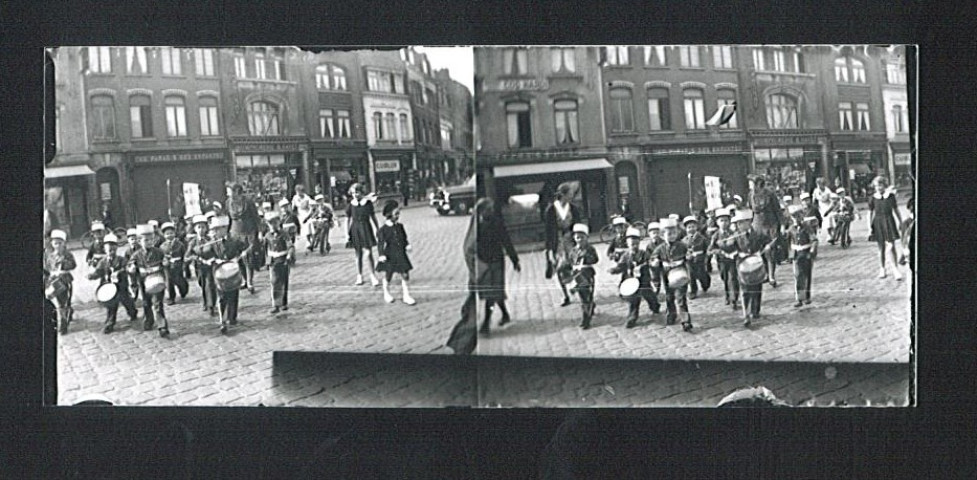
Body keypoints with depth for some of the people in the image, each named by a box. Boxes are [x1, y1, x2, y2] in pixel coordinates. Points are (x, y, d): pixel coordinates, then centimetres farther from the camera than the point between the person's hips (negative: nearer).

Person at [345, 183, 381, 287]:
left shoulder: (368, 202, -1)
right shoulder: (350, 205, -1)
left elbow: (373, 216, 8)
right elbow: (347, 220, 2)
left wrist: (378, 229, 11)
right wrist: (347, 234, -3)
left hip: (366, 229, -1)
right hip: (355, 229, 1)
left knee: (368, 253, -8)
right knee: (358, 254, 8)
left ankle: (373, 275, 4)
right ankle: (359, 276, 19)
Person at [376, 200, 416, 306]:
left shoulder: (400, 226, 4)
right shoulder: (383, 230, -11)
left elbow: (404, 238, 14)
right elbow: (380, 242, -11)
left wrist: (407, 245, -4)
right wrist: (381, 254, -19)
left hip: (401, 254, 4)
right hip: (390, 256, -4)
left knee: (405, 275, -1)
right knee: (388, 275, 11)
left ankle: (406, 296, 6)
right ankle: (386, 294, 32)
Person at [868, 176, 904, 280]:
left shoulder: (891, 195, 1)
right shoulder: (873, 198, -1)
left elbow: (896, 210, 9)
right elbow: (870, 213, 2)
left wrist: (901, 223, 11)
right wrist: (870, 227, -2)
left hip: (889, 221, 0)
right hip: (878, 222, 0)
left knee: (892, 246, -5)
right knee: (881, 248, 7)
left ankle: (895, 269, 1)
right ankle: (882, 269, 18)